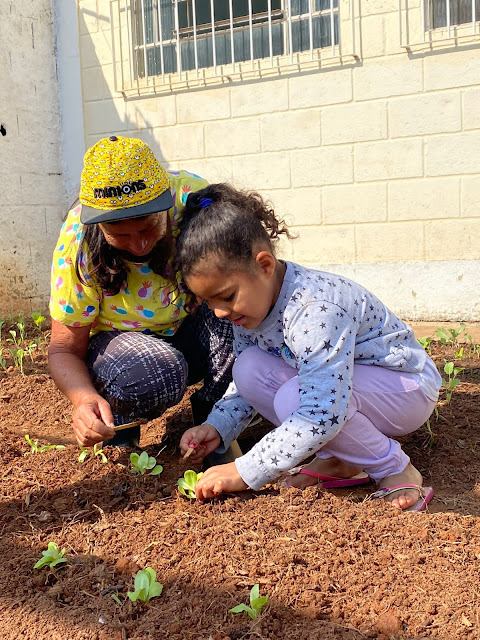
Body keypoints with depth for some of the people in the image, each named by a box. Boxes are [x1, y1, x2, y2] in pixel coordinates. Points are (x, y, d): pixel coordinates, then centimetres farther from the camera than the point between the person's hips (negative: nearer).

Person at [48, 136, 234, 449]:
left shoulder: (195, 198, -26)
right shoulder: (77, 245, -26)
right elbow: (64, 350, -18)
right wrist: (84, 399, -39)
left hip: (192, 334, 2)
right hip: (119, 340, -1)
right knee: (151, 375, -37)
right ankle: (118, 437, -2)